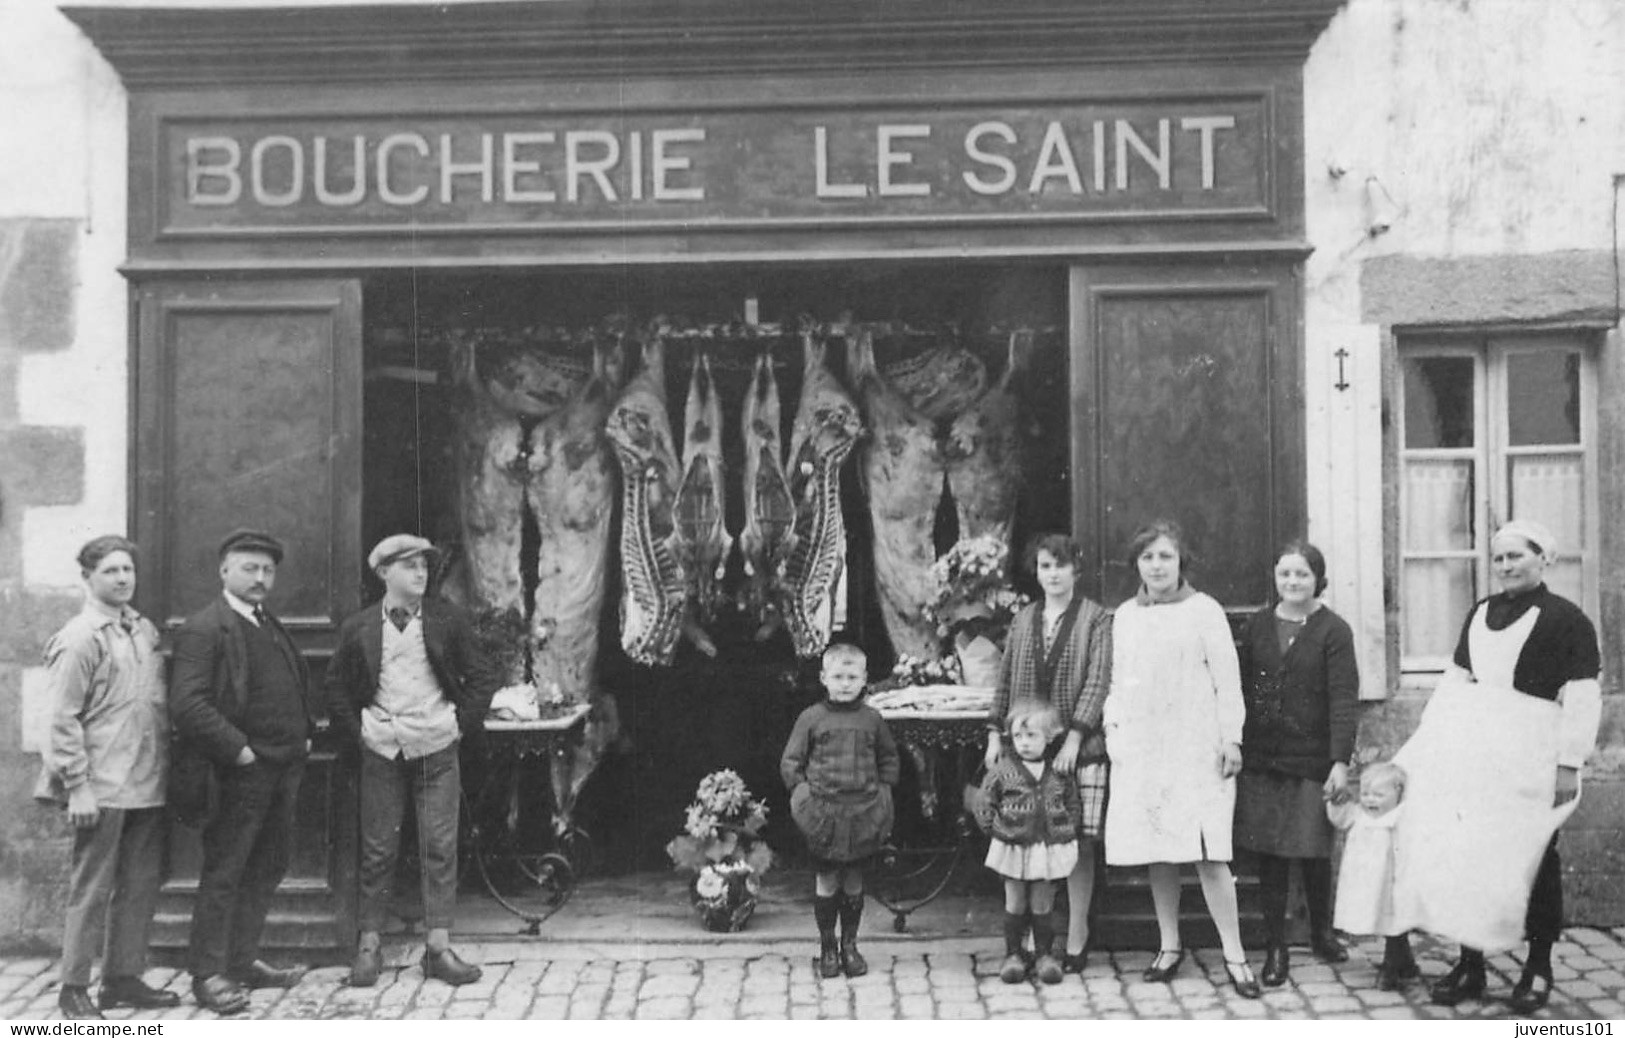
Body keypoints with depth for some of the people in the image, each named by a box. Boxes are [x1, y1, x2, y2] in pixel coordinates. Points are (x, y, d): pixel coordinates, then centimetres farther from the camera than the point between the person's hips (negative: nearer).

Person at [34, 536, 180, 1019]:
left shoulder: (146, 631, 11)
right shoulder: (79, 639, -9)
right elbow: (63, 720, -12)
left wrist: (166, 763, 12)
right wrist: (77, 786, -15)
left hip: (147, 785, 7)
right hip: (101, 789, -7)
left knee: (141, 888, 12)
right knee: (91, 891, 1)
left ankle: (123, 978, 22)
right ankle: (74, 989, 12)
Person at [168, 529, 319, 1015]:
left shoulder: (272, 627, 18)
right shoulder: (204, 628, -10)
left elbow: (301, 686, 27)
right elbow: (187, 704, -19)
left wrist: (306, 733, 12)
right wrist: (237, 749, -19)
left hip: (285, 768, 8)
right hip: (241, 771, -8)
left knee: (269, 867, 14)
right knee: (224, 872, -1)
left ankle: (242, 961, 25)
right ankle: (208, 974, 8)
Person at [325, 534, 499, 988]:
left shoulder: (448, 621, 2)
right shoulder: (358, 627, 1)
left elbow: (482, 677, 7)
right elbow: (336, 688, 10)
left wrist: (462, 724, 0)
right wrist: (355, 735, 2)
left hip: (436, 748, 0)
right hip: (381, 750, 0)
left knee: (440, 848, 0)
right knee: (377, 850, 4)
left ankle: (439, 948, 5)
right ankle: (368, 947, 13)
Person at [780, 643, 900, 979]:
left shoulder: (872, 719, 3)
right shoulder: (811, 718, -2)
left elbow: (889, 757, 16)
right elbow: (790, 761, 3)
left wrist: (883, 790, 5)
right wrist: (803, 792, -7)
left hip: (864, 813, 2)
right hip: (824, 814, -1)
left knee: (854, 882, 10)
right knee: (826, 881, 5)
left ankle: (850, 945, 22)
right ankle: (827, 946, 17)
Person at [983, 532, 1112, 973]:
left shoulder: (1097, 619, 2)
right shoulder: (1022, 622, 15)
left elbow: (1098, 680, -6)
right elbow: (1005, 681, 17)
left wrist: (1074, 737, -15)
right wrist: (996, 733, 7)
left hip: (1079, 748, -3)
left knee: (1079, 842, -3)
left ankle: (1076, 938, 9)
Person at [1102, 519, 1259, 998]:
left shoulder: (1204, 611, -1)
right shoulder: (1124, 616, 12)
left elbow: (1227, 678, -3)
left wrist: (1231, 738, -7)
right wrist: (1113, 725, 5)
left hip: (1195, 748, -4)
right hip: (1140, 750, 4)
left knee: (1208, 854, -8)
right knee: (1157, 853, 8)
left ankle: (1234, 954, 0)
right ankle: (1170, 946, 21)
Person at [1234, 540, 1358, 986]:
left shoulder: (1333, 630, -4)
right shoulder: (1259, 624, 6)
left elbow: (1344, 699, -9)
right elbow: (1242, 686, 9)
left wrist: (1340, 761, -17)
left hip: (1311, 761, -2)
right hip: (1260, 760, 3)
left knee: (1314, 853, 7)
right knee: (1268, 855, 3)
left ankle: (1321, 932, 32)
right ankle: (1275, 948, 14)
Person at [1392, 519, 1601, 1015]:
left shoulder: (1566, 619, -5)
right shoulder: (1480, 613, 13)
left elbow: (1582, 699, -9)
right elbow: (1454, 680, 18)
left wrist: (1569, 764, -14)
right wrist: (1423, 742, 14)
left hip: (1528, 759, -5)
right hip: (1473, 751, 5)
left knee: (1531, 858, 3)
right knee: (1465, 854, 4)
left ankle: (1538, 969, 17)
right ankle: (1470, 964, 14)